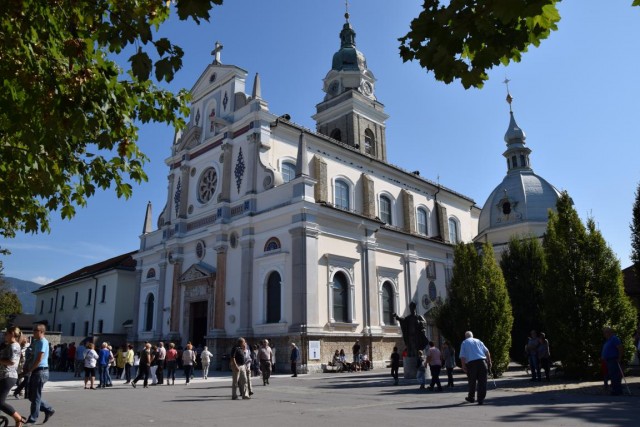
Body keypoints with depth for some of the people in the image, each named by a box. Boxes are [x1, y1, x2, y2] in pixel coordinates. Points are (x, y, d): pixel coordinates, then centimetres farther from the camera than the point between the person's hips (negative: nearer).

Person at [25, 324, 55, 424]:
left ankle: (32, 419, 8)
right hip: (36, 371, 10)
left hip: (40, 371, -10)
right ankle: (48, 410, 20)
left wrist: (29, 370, -12)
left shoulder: (43, 342, -14)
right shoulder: (37, 342, 16)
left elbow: (39, 359, -18)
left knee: (35, 397, -1)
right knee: (32, 396, 14)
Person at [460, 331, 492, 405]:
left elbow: (462, 356, 2)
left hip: (471, 363, -1)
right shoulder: (478, 341, 19)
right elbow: (487, 352, 11)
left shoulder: (464, 343, 12)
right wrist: (489, 361, 13)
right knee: (482, 381, 5)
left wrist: (463, 366, 4)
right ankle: (481, 399, 2)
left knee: (472, 381, 12)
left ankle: (471, 398, 24)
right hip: (482, 361, 2)